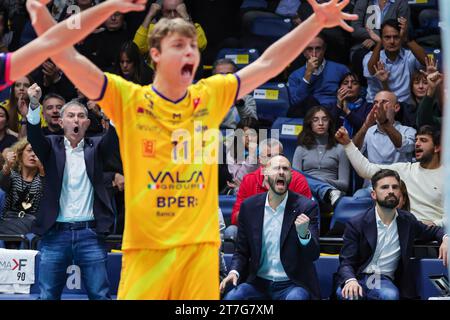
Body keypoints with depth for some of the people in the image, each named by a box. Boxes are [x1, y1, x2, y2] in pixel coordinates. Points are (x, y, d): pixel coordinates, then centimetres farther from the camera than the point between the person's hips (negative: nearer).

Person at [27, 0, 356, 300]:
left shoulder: (211, 96, 8)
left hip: (200, 245, 3)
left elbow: (268, 63, 11)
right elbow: (66, 56, -7)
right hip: (146, 247, -2)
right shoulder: (128, 99, -1)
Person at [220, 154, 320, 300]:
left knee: (295, 298, -34)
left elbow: (313, 255, -8)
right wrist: (234, 271, -9)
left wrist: (304, 234, -28)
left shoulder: (306, 207, -4)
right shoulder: (249, 206, 4)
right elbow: (241, 251, 12)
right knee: (230, 297, -24)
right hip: (258, 283, 2)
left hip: (292, 284, -2)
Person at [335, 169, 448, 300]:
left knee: (390, 295, -36)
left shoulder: (407, 220, 10)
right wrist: (350, 280, -29)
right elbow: (346, 262, -5)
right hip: (358, 278, -2)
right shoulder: (356, 224, -1)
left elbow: (432, 230, 29)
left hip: (384, 281, 2)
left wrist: (445, 238, 2)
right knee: (348, 294, -39)